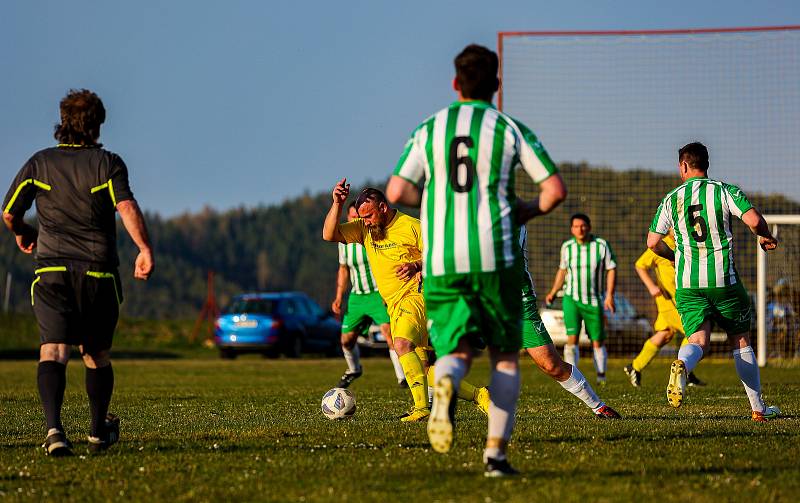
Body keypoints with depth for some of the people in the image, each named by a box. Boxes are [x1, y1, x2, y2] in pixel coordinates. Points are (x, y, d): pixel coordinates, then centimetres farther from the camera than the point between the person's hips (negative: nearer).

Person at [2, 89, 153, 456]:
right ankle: (99, 432, 29)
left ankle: (53, 428, -32)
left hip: (52, 271, 0)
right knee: (97, 355, 16)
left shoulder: (39, 163, 7)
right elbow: (127, 207, -15)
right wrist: (145, 249, -21)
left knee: (53, 351, -10)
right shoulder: (107, 163, 2)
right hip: (98, 273, 0)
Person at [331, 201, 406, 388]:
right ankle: (354, 370, 40)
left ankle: (403, 376, -22)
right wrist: (339, 297, 11)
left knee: (389, 332, -24)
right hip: (356, 296, 5)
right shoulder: (345, 241, 4)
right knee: (347, 340, 10)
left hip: (380, 294, -5)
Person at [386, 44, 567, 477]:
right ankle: (496, 452, 3)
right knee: (505, 355, 11)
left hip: (441, 261, 1)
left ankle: (445, 382, -32)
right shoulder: (510, 131, 2)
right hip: (495, 257, -1)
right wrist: (525, 212, 18)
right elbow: (555, 189, -2)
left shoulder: (429, 130, 7)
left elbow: (397, 192, -1)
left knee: (457, 350, 6)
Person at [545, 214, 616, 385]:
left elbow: (611, 269, 0)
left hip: (594, 301, -1)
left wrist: (610, 295, -9)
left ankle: (601, 376, 21)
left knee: (597, 342, 5)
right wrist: (553, 292, 19)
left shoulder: (601, 245, -5)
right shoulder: (567, 247, 3)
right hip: (571, 299, 1)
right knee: (572, 337, -14)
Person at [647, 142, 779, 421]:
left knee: (699, 340, -3)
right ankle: (758, 408, 15)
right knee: (741, 341, 12)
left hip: (687, 283, 1)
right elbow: (754, 220, -14)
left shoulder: (672, 199, 5)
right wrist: (765, 237, 8)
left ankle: (682, 365, -40)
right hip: (723, 280, -1)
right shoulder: (725, 191, -1)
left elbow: (653, 242, 5)